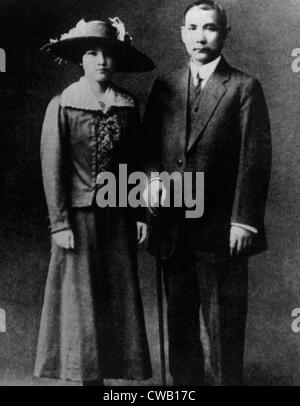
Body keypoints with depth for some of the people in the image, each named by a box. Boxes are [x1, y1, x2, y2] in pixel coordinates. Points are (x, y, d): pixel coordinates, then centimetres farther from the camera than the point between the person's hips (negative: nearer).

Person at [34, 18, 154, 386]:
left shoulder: (127, 106, 4)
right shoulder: (62, 106, -6)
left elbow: (133, 162, 9)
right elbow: (52, 168, -7)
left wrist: (139, 213, 4)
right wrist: (60, 223, -11)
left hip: (118, 217, 4)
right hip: (79, 216, -3)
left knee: (118, 298, 8)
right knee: (81, 300, 3)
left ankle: (112, 370, 21)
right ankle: (86, 374, 18)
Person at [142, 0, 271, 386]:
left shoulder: (244, 88, 0)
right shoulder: (164, 86, 12)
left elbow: (255, 159, -5)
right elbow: (148, 145, 14)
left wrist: (243, 221, -11)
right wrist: (152, 176, -7)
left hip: (221, 230, -4)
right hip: (172, 228, 4)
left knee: (223, 327, 4)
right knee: (180, 322, 13)